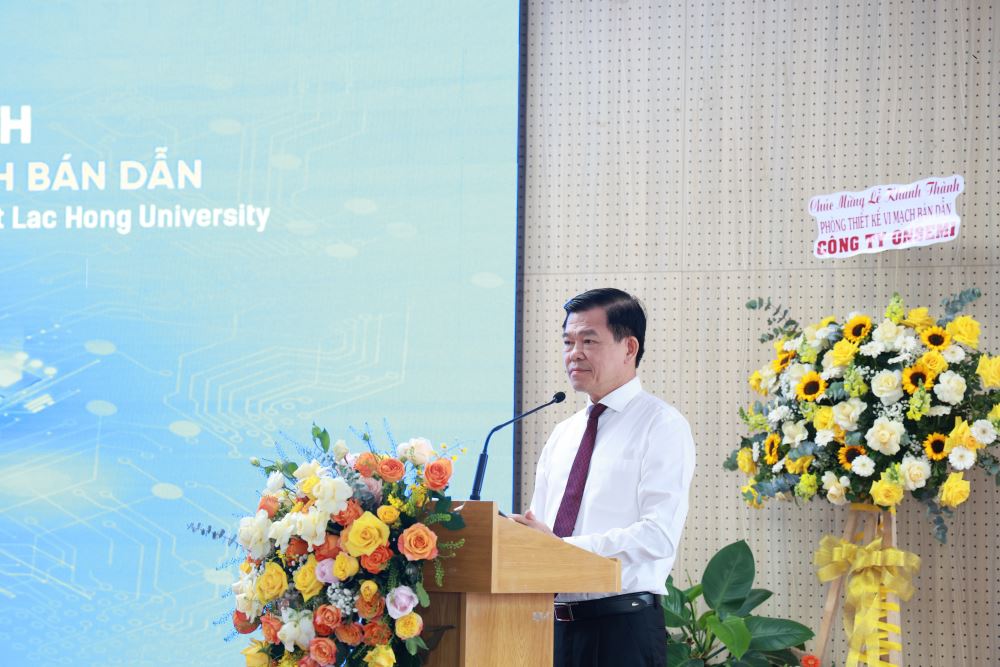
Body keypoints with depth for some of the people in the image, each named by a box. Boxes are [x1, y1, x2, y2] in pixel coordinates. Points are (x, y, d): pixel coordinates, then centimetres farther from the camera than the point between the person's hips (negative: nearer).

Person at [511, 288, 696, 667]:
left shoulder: (662, 426, -4)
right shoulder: (563, 435, 17)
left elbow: (660, 534, -16)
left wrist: (561, 545, -21)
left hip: (623, 626, -6)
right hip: (557, 621, 6)